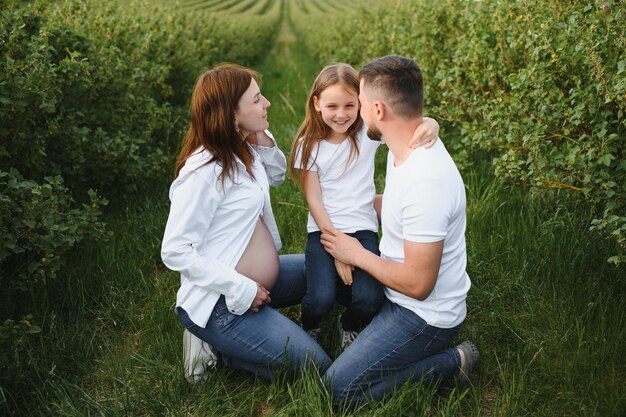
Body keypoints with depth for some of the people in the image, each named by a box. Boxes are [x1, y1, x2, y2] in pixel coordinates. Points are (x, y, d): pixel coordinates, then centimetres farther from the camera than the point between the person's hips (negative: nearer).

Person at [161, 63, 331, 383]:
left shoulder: (243, 150, 1)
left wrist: (264, 143, -1)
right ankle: (213, 343, 2)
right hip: (219, 302, -9)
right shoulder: (204, 171, -25)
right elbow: (175, 252, -24)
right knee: (315, 365, -9)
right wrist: (242, 290, -22)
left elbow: (277, 175, 20)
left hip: (257, 279, 9)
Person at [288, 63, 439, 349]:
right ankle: (308, 328, 16)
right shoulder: (309, 145, -1)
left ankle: (349, 326, 17)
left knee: (370, 299, -21)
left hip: (362, 229, 1)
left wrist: (429, 126, -34)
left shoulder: (368, 132, -1)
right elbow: (314, 201, -4)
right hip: (323, 230, 0)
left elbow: (416, 124, -8)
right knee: (321, 298, -23)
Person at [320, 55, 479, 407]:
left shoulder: (426, 180, -34)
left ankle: (451, 364, -2)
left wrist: (357, 255, -17)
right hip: (396, 294, 10)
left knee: (338, 389, -12)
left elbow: (417, 284, -30)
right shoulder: (407, 149, -3)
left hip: (425, 315, -9)